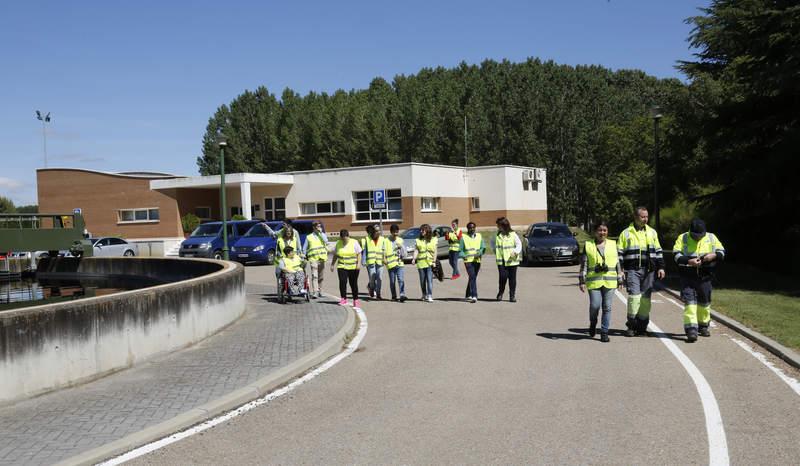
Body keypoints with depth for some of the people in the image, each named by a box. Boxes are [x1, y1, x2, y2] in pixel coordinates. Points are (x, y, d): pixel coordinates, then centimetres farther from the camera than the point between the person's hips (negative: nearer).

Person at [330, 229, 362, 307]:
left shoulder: (354, 242, -2)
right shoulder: (338, 243, 6)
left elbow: (359, 254, -2)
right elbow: (335, 255, 14)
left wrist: (359, 263, -12)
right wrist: (332, 264, 12)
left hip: (353, 267, -2)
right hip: (342, 267, 2)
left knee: (353, 283, 3)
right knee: (342, 282, -13)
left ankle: (356, 300, 14)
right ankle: (344, 299, -6)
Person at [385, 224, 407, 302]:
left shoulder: (400, 240, 11)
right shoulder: (386, 241, 1)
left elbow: (404, 253, 11)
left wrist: (401, 246, -6)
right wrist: (384, 259, -15)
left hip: (400, 263, 1)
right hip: (391, 264, -1)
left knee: (401, 280, -12)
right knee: (392, 281, 6)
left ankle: (402, 295, -17)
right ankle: (394, 296, 19)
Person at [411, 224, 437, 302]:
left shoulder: (433, 240, 7)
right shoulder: (418, 240, 10)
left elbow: (435, 252, 5)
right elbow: (416, 250, 1)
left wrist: (434, 261, -4)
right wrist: (414, 258, -14)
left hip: (430, 263, -2)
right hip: (421, 263, 2)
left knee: (429, 280, -11)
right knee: (422, 280, 8)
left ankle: (430, 296, -14)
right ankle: (424, 295, 22)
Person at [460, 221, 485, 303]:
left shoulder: (479, 236, 12)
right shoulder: (463, 237, 3)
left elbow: (483, 247, 7)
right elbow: (460, 250, 5)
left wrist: (479, 253, -13)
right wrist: (464, 256, -14)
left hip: (477, 260, 4)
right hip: (468, 260, -4)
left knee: (473, 278, 13)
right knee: (472, 277, -17)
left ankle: (468, 294, 31)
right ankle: (474, 296, -21)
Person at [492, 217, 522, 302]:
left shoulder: (513, 234, 0)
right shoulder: (497, 234, 7)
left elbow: (519, 244, 2)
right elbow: (493, 242, 23)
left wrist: (515, 251, -15)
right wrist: (495, 250, 9)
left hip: (512, 260, -1)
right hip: (501, 260, 1)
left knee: (512, 278, 3)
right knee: (503, 277, -12)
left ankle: (512, 295, 13)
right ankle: (500, 293, 10)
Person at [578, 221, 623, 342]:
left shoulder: (613, 244, 11)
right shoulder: (588, 245, 6)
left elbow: (618, 263, 13)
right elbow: (584, 264, 4)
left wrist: (620, 280, 10)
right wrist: (582, 281, -1)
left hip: (609, 282, 1)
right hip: (594, 281, -1)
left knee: (607, 307, 0)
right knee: (595, 305, -9)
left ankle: (604, 332, 8)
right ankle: (593, 323, 21)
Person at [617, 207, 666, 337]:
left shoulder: (652, 232, 15)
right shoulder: (626, 233, 5)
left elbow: (658, 251, 19)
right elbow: (619, 253, 5)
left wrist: (660, 267, 11)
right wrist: (620, 269, -3)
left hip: (649, 270, 3)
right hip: (632, 270, -3)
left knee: (646, 298, 2)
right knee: (634, 295, -14)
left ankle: (642, 326, 10)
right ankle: (631, 325, -2)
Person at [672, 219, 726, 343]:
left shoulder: (711, 238, 7)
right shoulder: (682, 238, 0)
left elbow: (722, 252, 9)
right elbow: (677, 255, -10)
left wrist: (713, 255, -13)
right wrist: (689, 261, -26)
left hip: (704, 276, 3)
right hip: (687, 276, -3)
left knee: (704, 301, 13)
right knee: (689, 301, -12)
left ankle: (703, 326, 32)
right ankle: (691, 329, -15)